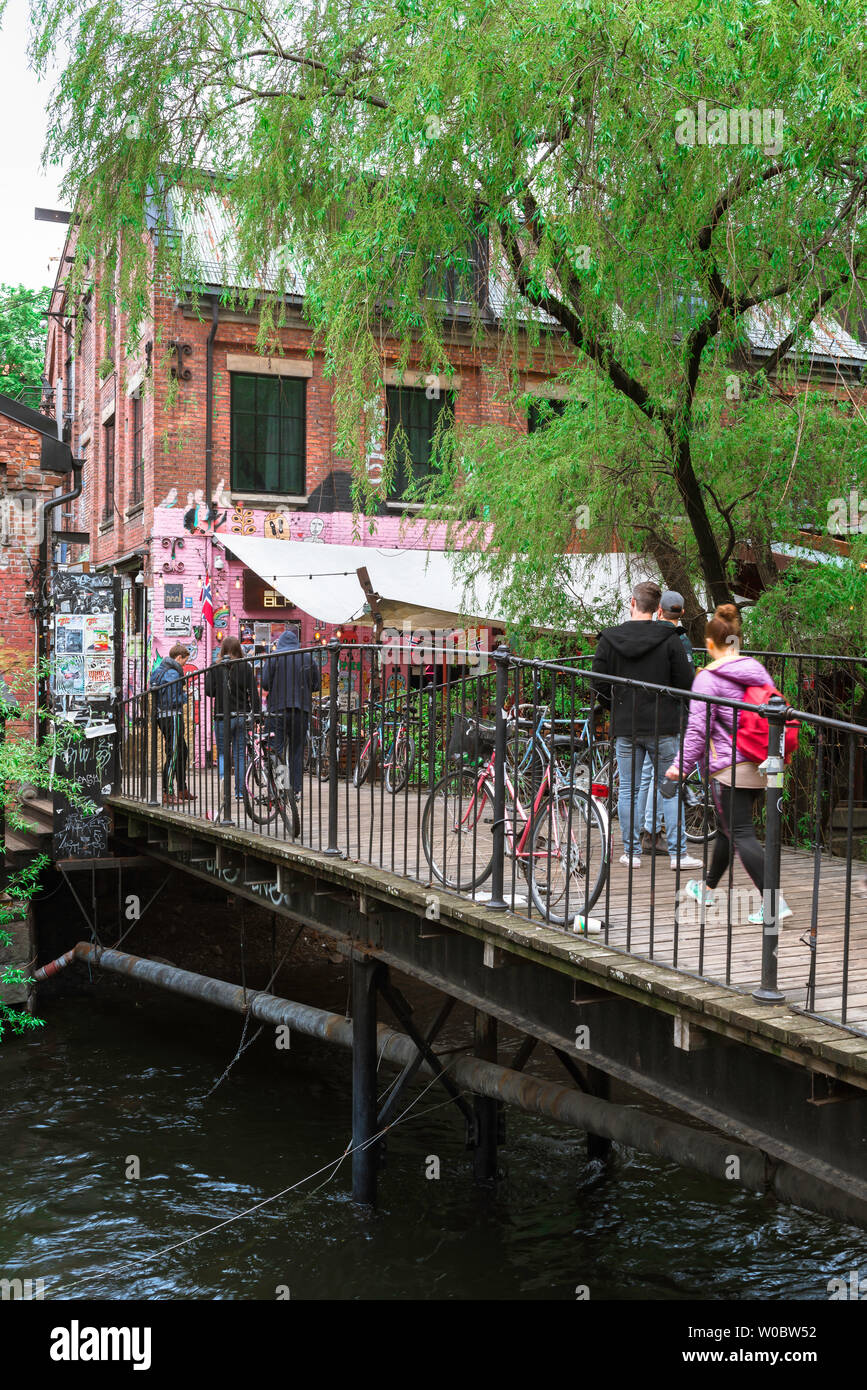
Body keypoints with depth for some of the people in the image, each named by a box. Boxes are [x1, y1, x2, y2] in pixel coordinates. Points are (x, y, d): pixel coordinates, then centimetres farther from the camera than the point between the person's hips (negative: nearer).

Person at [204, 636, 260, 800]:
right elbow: (254, 692, -1)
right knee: (239, 754, 8)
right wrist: (256, 713, 3)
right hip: (242, 716, 2)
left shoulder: (215, 668, -4)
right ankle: (240, 793, 8)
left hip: (222, 717, -1)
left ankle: (223, 775, -17)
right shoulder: (246, 667, 0)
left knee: (222, 752, 12)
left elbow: (209, 691, -6)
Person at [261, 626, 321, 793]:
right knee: (297, 751, 9)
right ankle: (295, 789, 10)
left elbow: (265, 683, -6)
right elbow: (316, 685, 8)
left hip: (278, 709, -2)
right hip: (302, 709, 2)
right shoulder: (309, 657, 5)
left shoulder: (273, 657, -3)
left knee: (277, 749, 1)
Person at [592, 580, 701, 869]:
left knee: (628, 789, 9)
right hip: (663, 726, -1)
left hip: (624, 727, 1)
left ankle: (631, 852, 12)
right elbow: (685, 683, -7)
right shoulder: (669, 639, -7)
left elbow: (599, 685, -1)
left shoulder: (609, 640, -2)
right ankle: (677, 853, 7)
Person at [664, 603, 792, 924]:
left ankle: (774, 901, -12)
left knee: (741, 834, -5)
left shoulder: (708, 678, -11)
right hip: (761, 765, 8)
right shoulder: (758, 670, 8)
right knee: (728, 827, 21)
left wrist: (682, 765, -4)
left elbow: (698, 728, -13)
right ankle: (707, 888, 37)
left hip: (730, 767, -8)